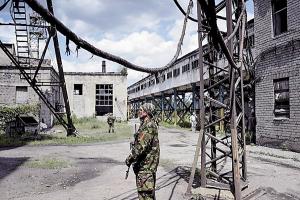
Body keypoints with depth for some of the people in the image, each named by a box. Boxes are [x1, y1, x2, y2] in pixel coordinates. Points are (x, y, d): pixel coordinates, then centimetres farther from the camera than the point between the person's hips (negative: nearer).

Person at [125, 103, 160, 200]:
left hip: (146, 165, -10)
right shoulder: (146, 124, 13)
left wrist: (130, 158, -16)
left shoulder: (149, 126, -20)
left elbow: (141, 146, -25)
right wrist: (133, 157, 19)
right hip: (143, 164, 10)